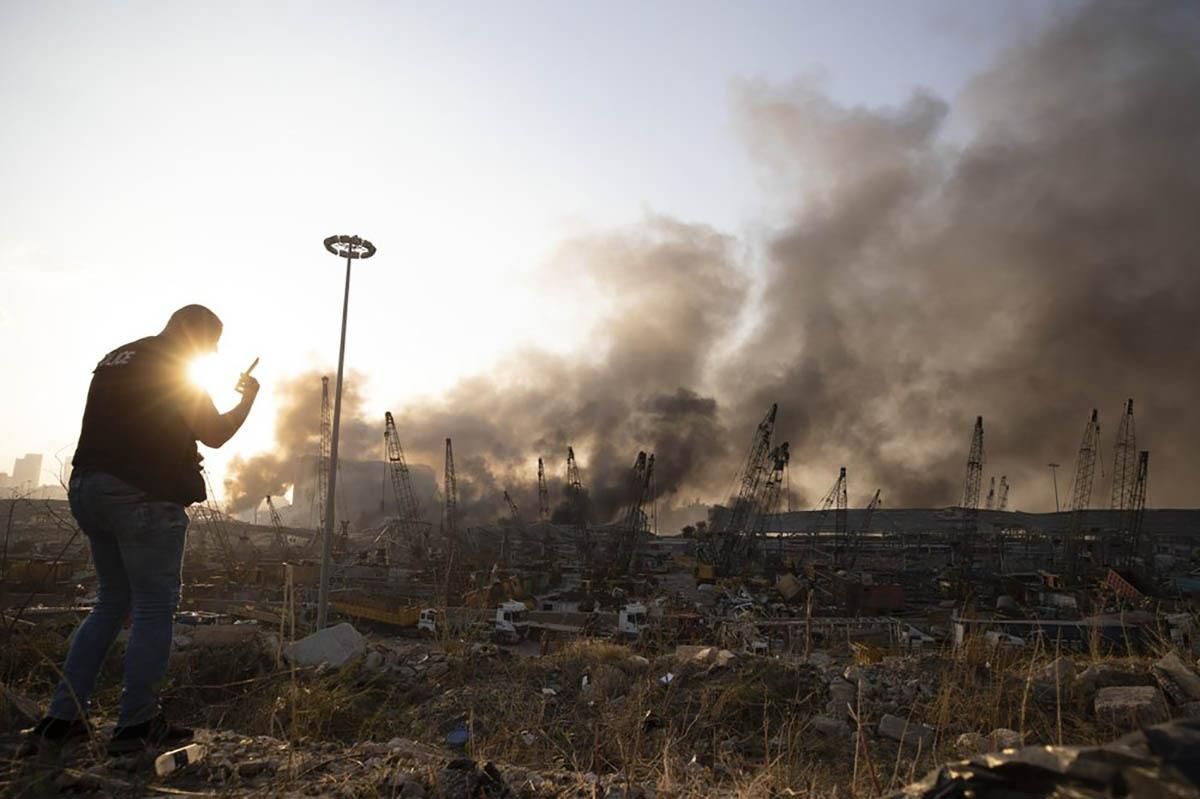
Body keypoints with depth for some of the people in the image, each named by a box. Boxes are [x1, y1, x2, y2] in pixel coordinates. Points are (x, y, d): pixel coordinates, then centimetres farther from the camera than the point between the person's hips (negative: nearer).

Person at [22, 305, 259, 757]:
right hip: (142, 497, -8)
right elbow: (215, 435, -7)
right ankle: (138, 725, 1)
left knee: (113, 601, 17)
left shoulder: (116, 359, 19)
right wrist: (249, 398, 7)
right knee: (155, 606, -2)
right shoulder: (174, 367, -6)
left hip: (88, 488, 9)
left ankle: (62, 718, 14)